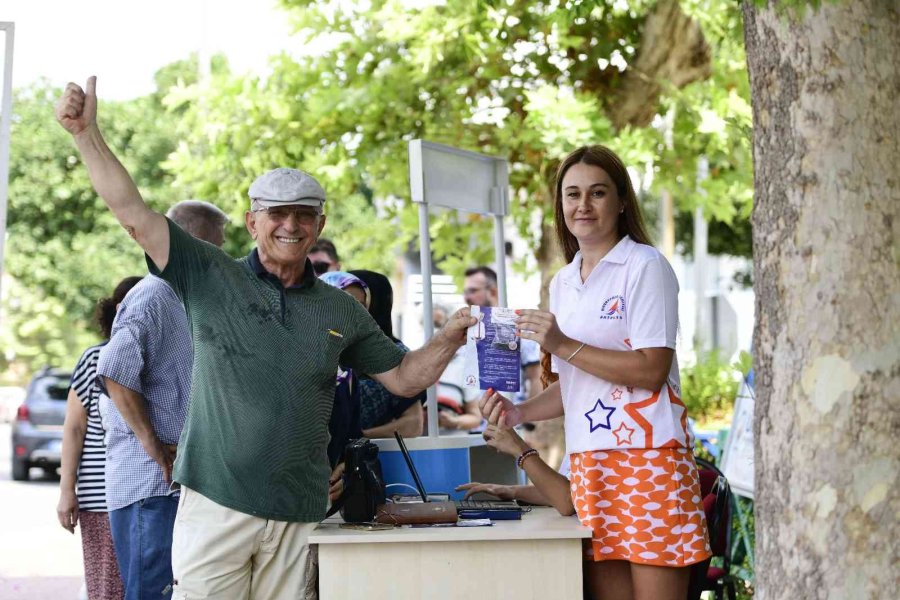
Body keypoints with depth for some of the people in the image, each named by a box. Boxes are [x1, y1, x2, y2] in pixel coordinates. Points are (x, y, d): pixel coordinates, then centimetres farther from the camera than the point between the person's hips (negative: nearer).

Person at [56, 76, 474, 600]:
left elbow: (403, 378, 18)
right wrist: (87, 133, -10)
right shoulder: (212, 278, 4)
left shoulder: (342, 311, 13)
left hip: (300, 514, 3)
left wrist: (450, 338, 2)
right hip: (217, 499, -3)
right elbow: (134, 213, -3)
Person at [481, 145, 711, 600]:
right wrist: (520, 413, 7)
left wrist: (562, 346, -14)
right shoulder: (562, 284, 17)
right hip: (589, 460, 6)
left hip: (646, 455, -6)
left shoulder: (645, 266, -4)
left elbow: (651, 370, -14)